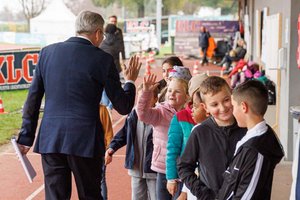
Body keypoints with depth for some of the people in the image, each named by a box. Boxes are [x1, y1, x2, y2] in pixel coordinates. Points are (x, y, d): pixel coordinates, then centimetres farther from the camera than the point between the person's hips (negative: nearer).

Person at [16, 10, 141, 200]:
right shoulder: (102, 59, -6)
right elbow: (123, 107, -1)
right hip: (85, 141, -3)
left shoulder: (47, 52, 5)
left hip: (50, 139, 3)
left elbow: (33, 99, 7)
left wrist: (26, 137, 14)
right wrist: (130, 81, 17)